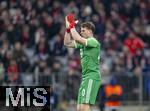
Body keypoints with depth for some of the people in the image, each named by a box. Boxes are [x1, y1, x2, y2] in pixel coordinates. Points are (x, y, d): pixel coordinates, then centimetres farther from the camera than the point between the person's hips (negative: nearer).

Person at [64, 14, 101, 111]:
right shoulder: (83, 43, 18)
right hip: (85, 77, 10)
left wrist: (72, 26, -11)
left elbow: (78, 39, -24)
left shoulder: (94, 42, -10)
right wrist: (68, 29, 10)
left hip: (92, 77, -10)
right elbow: (67, 43, 20)